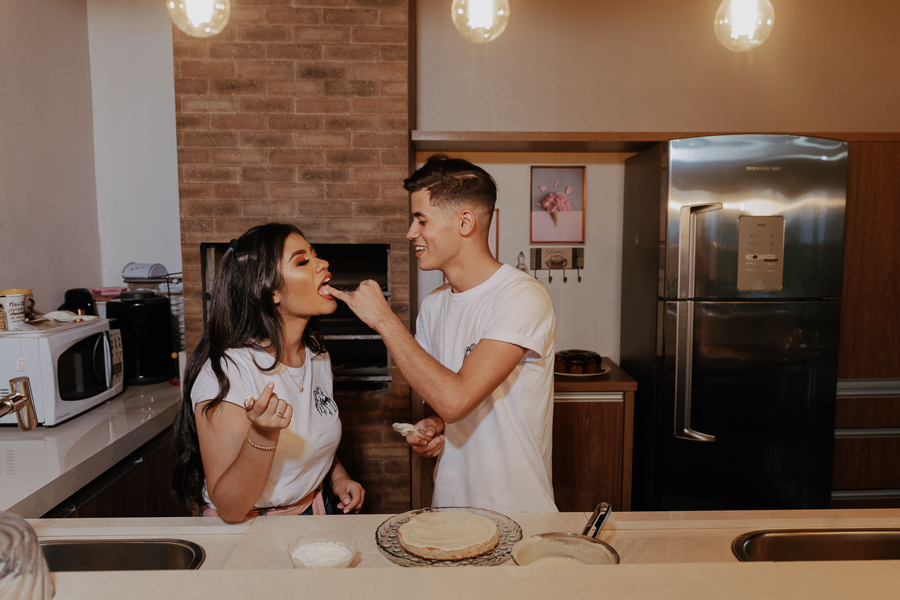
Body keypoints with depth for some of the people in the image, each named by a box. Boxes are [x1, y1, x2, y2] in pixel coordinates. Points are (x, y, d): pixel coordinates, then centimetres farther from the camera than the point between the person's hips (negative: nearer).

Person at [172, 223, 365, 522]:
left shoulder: (317, 355, 2)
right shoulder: (225, 373, -21)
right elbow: (230, 509, -21)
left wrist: (337, 476, 2)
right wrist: (263, 435, -36)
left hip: (313, 514, 5)